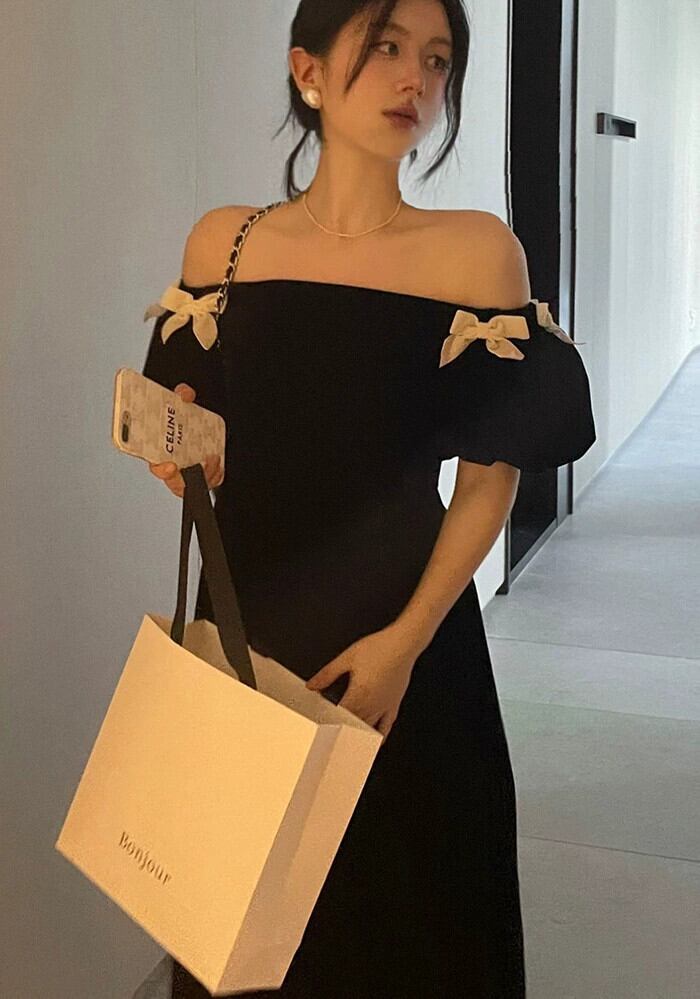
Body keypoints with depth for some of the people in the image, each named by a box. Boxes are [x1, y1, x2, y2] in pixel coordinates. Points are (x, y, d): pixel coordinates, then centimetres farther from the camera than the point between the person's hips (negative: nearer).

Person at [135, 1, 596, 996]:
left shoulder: (477, 249, -7)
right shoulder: (223, 242, 0)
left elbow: (490, 479, -7)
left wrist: (405, 640, -16)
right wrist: (182, 458, -11)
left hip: (406, 641, -2)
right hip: (246, 630, 2)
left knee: (400, 910, 14)